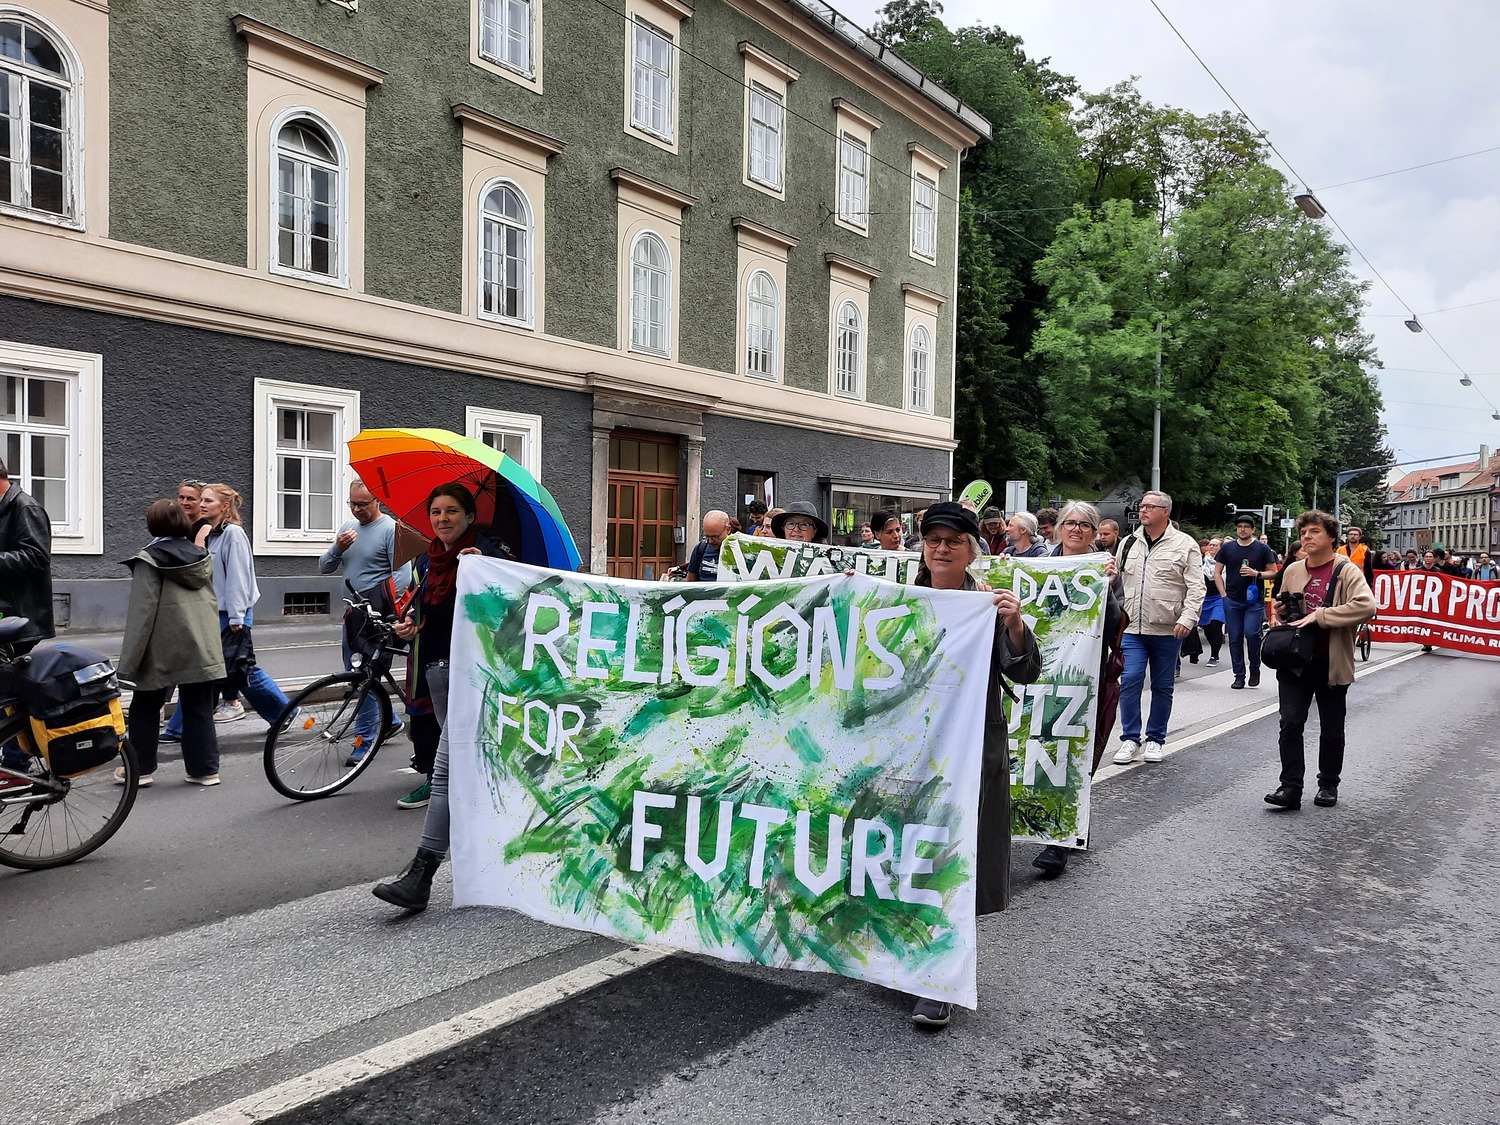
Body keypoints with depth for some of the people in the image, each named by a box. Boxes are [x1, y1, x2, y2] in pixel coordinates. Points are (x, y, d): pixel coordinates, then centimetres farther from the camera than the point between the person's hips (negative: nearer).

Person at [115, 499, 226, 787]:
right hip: (202, 648, 4)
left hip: (163, 649, -4)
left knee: (145, 708, 12)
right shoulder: (202, 556, 8)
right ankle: (205, 769, 10)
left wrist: (129, 659, -9)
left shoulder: (149, 559, -7)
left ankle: (140, 768, 18)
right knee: (199, 710, 8)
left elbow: (141, 612, -12)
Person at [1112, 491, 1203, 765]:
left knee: (1163, 686, 9)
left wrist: (1187, 618, -17)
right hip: (1132, 628, 2)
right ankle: (1130, 739, 3)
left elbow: (1196, 587, -6)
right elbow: (1115, 580, 16)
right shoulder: (1128, 543, 10)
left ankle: (1156, 740, 21)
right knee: (1130, 681, -7)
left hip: (1168, 630, -2)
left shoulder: (1185, 544, -2)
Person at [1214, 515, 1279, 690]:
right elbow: (1217, 572, 10)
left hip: (1254, 601, -2)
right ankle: (1239, 675, 11)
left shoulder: (1262, 549, 3)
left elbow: (1273, 572, 4)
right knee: (1235, 638, 3)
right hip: (1232, 601, 2)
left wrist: (1256, 574, -15)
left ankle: (1255, 669, 9)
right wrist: (1223, 594, 1)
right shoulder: (1227, 548, 8)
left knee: (1251, 634, -14)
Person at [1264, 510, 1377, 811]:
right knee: (1290, 723, -5)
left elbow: (1366, 606, -25)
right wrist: (1283, 611, 1)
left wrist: (1319, 615, -25)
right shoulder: (1292, 571, 7)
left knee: (1332, 730, 11)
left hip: (1331, 663, -3)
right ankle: (1290, 787, -2)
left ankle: (1328, 785, 27)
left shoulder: (1347, 572, -8)